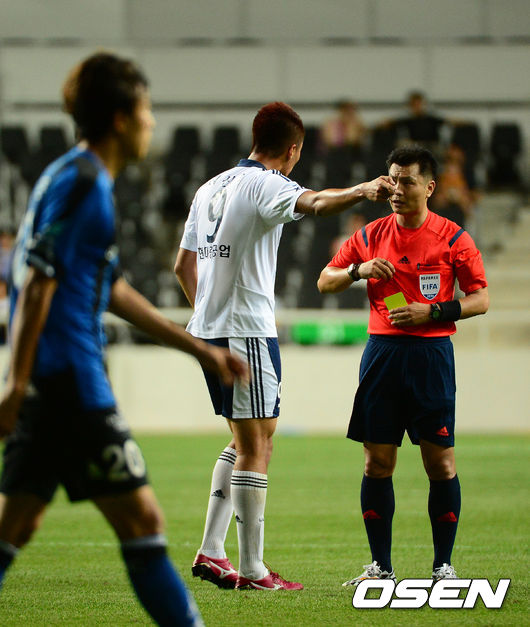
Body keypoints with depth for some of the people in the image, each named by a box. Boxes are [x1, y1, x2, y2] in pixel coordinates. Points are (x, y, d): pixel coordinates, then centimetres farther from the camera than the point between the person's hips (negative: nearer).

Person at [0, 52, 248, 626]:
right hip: (69, 381, -10)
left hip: (50, 383, 10)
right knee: (141, 520, -5)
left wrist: (201, 351, 26)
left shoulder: (78, 179, 19)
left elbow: (111, 291, 25)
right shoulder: (80, 181, -11)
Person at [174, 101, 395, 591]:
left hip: (208, 329, 9)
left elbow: (183, 265, 21)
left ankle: (210, 552, 13)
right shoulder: (265, 185, -10)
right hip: (248, 330, -9)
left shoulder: (211, 188, 15)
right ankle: (251, 570, -5)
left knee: (244, 441, 17)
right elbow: (314, 202, -33)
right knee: (256, 447, -5)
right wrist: (362, 191, -48)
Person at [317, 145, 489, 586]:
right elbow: (325, 281, 14)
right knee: (377, 462, 1)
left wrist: (432, 311, -12)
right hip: (382, 351, 3)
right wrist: (358, 270, -5)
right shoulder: (372, 235, 9)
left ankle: (443, 565, 6)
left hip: (431, 353, -3)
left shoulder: (452, 237, 0)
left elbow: (480, 299, 1)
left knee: (441, 463, -3)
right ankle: (381, 566, 8)